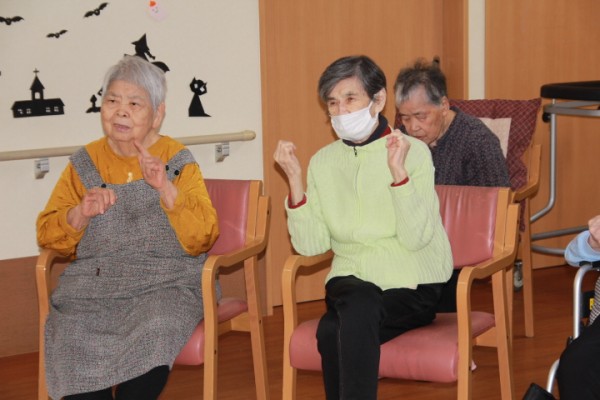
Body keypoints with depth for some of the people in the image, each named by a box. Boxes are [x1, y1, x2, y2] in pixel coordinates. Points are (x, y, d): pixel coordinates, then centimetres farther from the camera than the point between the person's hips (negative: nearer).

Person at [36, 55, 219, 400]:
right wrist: (81, 213, -11)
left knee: (152, 336, -32)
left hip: (165, 285, -2)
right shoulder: (84, 164, 11)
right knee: (74, 344, -27)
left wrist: (166, 189, -18)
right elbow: (48, 235, 9)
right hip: (92, 287, 2)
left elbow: (203, 239, -5)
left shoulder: (178, 162, 5)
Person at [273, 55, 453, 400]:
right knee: (361, 302, -33)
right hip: (352, 278, 3)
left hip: (413, 286, -3)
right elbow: (311, 245, -2)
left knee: (335, 331, -30)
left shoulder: (414, 152, -4)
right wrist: (296, 181, -11)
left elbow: (415, 238, -16)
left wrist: (398, 172, -24)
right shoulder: (323, 161, 8)